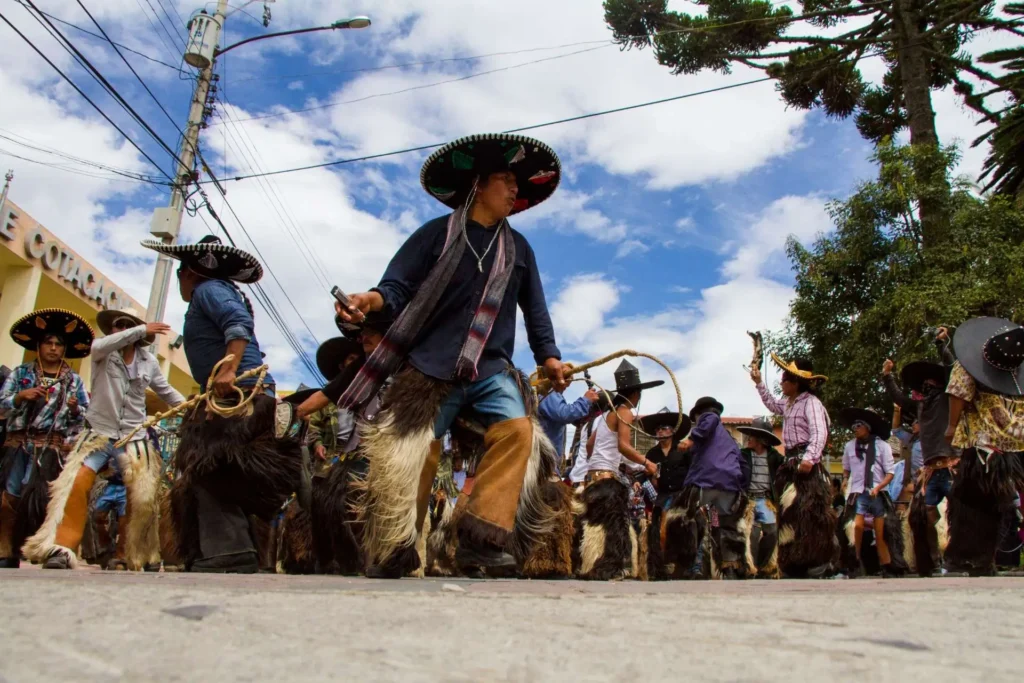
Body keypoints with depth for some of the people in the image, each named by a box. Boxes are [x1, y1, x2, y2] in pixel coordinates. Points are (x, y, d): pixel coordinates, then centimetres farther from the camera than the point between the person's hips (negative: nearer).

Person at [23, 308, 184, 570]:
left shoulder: (149, 361, 8)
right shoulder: (102, 352, 0)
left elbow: (166, 391, 20)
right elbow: (105, 344, -25)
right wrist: (142, 330, -30)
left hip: (134, 439, 2)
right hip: (99, 433, -2)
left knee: (144, 498, -5)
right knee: (75, 483, -24)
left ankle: (134, 557, 12)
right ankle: (62, 549, -24)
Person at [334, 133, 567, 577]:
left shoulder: (518, 248, 17)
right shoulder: (436, 234, 4)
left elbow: (534, 307, 20)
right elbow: (398, 287, -3)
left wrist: (548, 355, 10)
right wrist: (371, 300, -25)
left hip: (492, 369, 3)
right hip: (431, 366, -2)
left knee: (518, 428, -23)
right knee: (409, 455, -4)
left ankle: (480, 538, -24)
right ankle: (394, 557, 12)